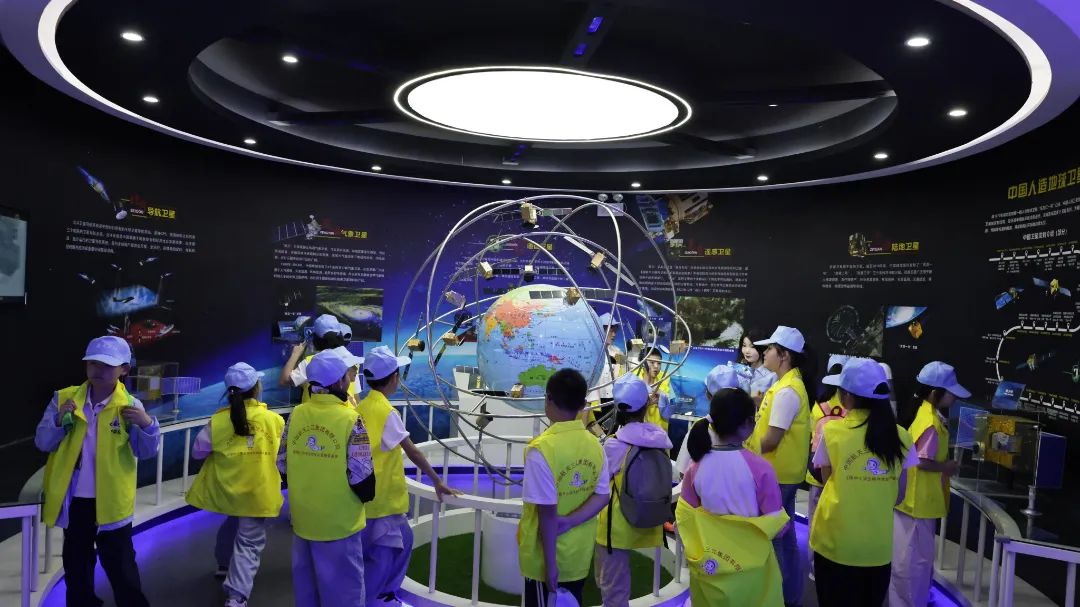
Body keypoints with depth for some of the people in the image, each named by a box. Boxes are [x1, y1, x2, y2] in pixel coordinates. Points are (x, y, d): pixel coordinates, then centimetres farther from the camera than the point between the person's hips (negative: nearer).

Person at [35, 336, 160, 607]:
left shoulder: (129, 406, -8)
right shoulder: (64, 398, -2)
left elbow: (146, 452, -9)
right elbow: (42, 442, -1)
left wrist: (147, 425, -28)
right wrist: (59, 421, -20)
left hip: (111, 502, -3)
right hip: (73, 501, 3)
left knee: (121, 568, 8)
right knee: (76, 566, 19)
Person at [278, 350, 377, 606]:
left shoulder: (296, 415, -5)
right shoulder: (350, 419, -19)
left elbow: (283, 465, 4)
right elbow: (361, 475, -18)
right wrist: (367, 495, 4)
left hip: (303, 518, 5)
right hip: (339, 522, -5)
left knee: (306, 583, 21)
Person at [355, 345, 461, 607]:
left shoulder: (362, 407, 4)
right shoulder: (387, 411, -18)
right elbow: (412, 451, -15)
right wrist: (437, 482, -8)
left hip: (369, 494, 8)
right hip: (382, 498, -8)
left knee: (402, 540, 20)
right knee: (383, 555, 4)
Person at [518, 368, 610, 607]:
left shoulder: (541, 448, -21)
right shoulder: (594, 444, -2)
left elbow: (547, 512, -20)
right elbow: (602, 496, -1)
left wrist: (550, 564, -13)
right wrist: (570, 522, -12)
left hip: (546, 558, -5)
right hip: (580, 556, 5)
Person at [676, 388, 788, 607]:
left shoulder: (697, 465, -11)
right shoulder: (759, 467, -21)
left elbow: (684, 515, -2)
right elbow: (776, 523, -15)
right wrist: (788, 527, 5)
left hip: (708, 564, 3)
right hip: (750, 567, -3)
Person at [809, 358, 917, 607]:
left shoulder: (832, 431, -12)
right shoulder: (900, 437, -3)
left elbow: (827, 479, 3)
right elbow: (899, 496, 5)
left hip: (835, 543, -3)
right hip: (878, 546, 3)